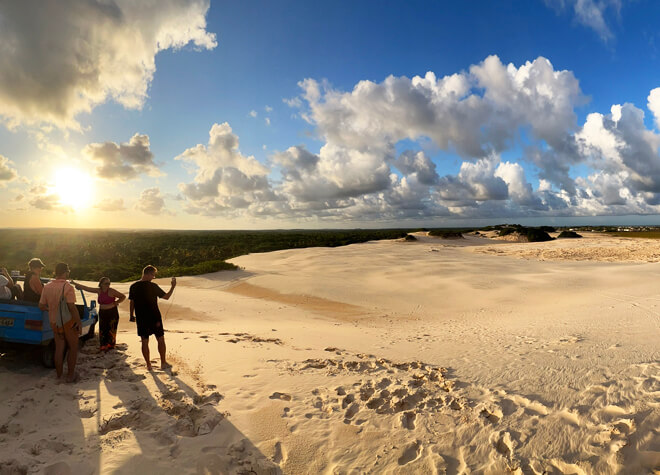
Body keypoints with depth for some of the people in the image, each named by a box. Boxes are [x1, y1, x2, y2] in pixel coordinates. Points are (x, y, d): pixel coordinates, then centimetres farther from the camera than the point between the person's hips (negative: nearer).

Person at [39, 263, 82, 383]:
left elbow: (41, 306, 8)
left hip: (54, 323, 6)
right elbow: (72, 307, -22)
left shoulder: (47, 287, 1)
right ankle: (70, 375, 14)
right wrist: (80, 323, -16)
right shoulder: (67, 287, -20)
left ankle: (59, 374, 27)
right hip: (68, 322, -6)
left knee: (59, 349, 16)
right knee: (73, 348, 10)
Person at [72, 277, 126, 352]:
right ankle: (103, 348, 16)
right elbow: (86, 288, 10)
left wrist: (115, 303, -15)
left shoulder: (111, 291, -11)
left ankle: (110, 348, 6)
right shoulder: (99, 291, 3)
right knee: (102, 332, 7)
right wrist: (74, 283, 11)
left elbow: (123, 296, -8)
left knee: (110, 332, -3)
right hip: (102, 314, 5)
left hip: (112, 313, -5)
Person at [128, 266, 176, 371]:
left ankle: (148, 365, 16)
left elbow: (132, 302, 6)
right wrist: (173, 286, 4)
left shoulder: (133, 287, -1)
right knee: (160, 340, 10)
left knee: (144, 341, 11)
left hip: (141, 319, 4)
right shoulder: (153, 286, -13)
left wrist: (132, 315, 18)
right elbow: (166, 296, -7)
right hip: (154, 318, -4)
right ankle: (163, 363, 15)